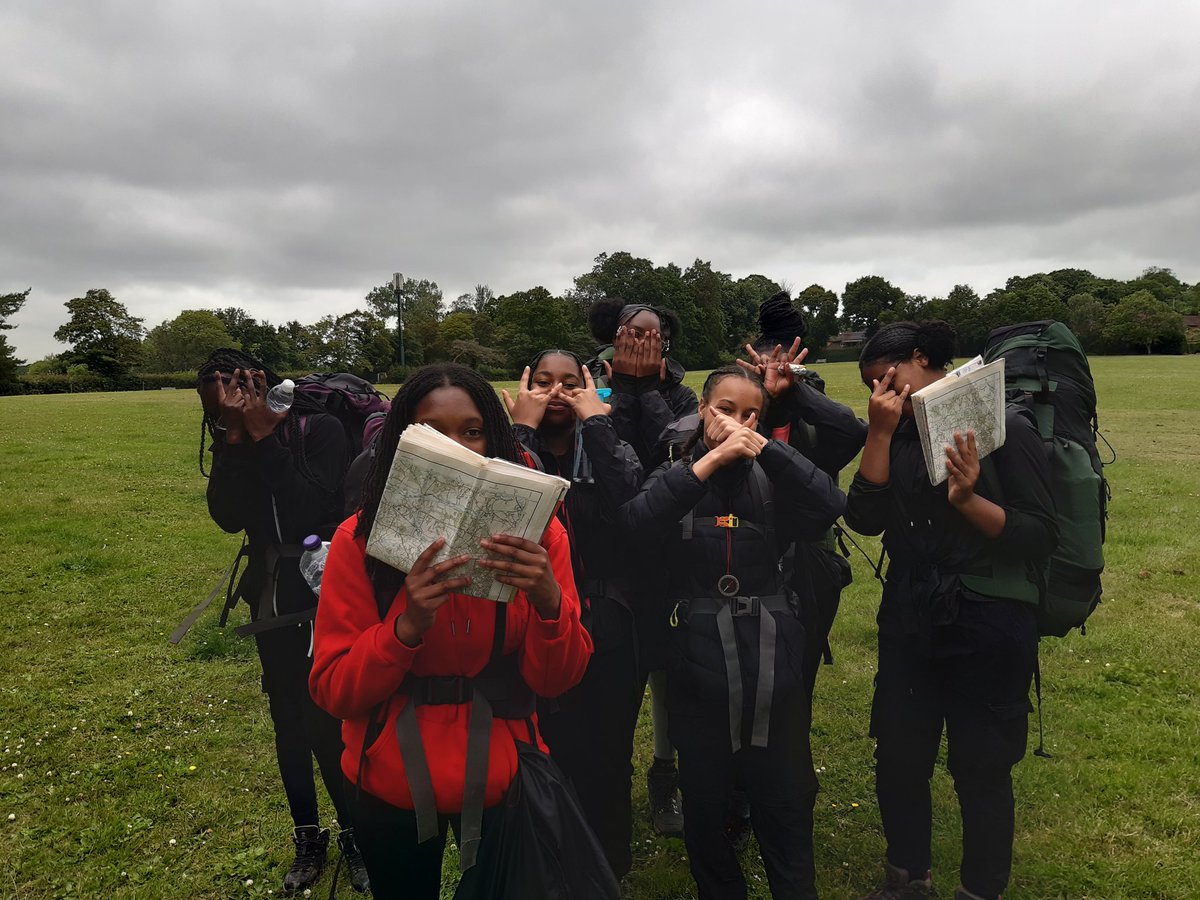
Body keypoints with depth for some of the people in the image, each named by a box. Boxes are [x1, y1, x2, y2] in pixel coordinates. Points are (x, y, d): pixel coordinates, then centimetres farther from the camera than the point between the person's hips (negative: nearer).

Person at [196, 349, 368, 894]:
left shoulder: (320, 429, -11)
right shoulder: (234, 442, 4)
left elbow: (306, 509, -23)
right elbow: (227, 517, -10)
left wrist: (263, 438, -20)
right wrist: (236, 440, -17)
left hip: (322, 598, -5)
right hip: (271, 600, 5)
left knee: (326, 723, -2)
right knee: (288, 722, 13)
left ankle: (354, 834, 20)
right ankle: (308, 839, 30)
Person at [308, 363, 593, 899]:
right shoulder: (359, 538, -13)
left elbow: (556, 681, -11)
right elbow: (332, 690, -12)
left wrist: (548, 601, -31)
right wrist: (407, 627, -30)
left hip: (502, 780, 1)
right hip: (392, 787, 0)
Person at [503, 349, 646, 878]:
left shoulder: (610, 451, 3)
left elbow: (626, 503, -20)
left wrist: (596, 422, -14)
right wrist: (523, 430, -15)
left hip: (610, 638, 1)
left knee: (608, 761, 15)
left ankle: (610, 869, 40)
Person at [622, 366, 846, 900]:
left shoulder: (773, 478, 3)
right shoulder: (676, 476, 1)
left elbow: (831, 506, -16)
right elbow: (636, 523, -20)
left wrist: (764, 448, -21)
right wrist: (709, 461, -24)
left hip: (773, 660, 0)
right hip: (699, 665, 0)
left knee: (786, 805, 11)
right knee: (704, 803, 15)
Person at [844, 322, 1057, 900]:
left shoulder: (1004, 426, -9)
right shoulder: (897, 434, 5)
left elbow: (1042, 538, -13)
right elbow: (864, 520, -6)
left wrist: (969, 500, -29)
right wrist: (880, 433, -12)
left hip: (987, 622, -5)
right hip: (908, 619, 5)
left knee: (980, 771, 9)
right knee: (897, 759, 13)